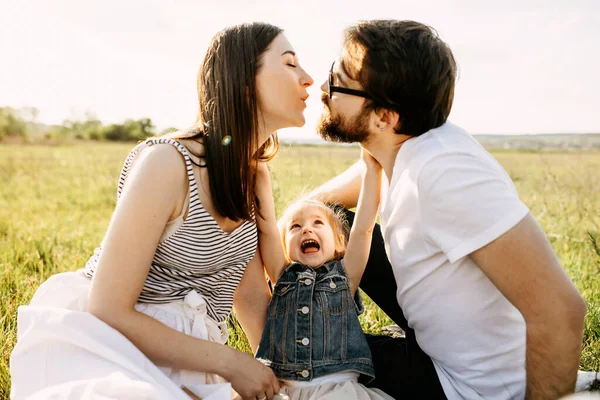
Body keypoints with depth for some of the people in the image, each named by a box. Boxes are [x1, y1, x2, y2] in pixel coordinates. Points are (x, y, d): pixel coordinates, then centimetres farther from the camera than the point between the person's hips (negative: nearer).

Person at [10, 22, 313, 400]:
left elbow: (255, 301, 8)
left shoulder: (250, 178, 5)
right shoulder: (167, 162, -19)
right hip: (100, 354, -6)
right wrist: (228, 362, -16)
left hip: (181, 370, 7)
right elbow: (108, 311, -19)